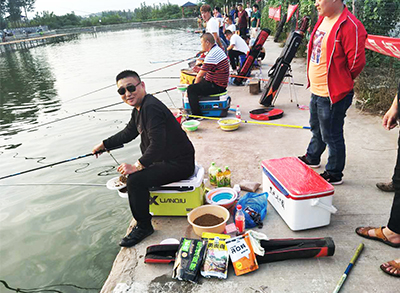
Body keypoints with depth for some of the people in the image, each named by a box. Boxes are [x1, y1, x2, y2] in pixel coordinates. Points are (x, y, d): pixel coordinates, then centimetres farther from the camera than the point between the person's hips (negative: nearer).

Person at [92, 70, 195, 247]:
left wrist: (137, 166, -28)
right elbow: (128, 133, 25)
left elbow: (157, 143, -31)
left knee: (135, 180, -24)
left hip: (179, 164, -11)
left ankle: (143, 226, -3)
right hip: (165, 159, 11)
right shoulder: (139, 109, 10)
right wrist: (104, 144, 23)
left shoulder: (151, 107, -23)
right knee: (131, 174, 19)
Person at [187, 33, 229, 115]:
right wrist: (200, 69, 6)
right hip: (221, 83, 11)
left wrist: (194, 85, -1)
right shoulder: (218, 49, 10)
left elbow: (200, 76, -18)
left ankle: (197, 114, -10)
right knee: (195, 81, 27)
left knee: (191, 89, -17)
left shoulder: (211, 55, -23)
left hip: (217, 86, -11)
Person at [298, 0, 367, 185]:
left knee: (331, 136, 5)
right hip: (316, 91, 9)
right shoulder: (323, 20, 7)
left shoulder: (350, 26, -22)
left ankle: (334, 174, 23)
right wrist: (316, 81, 14)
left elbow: (356, 62, -19)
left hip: (333, 95, -9)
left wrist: (341, 82, -4)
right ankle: (312, 158, 49)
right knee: (316, 129, 27)